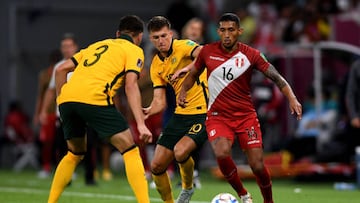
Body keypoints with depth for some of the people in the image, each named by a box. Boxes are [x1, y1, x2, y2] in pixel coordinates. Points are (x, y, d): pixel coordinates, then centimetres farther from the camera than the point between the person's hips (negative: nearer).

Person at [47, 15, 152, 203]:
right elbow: (130, 85, -3)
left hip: (67, 96, 6)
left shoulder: (97, 45, 32)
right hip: (94, 98, -6)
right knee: (130, 151, 0)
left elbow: (61, 69, 24)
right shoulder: (134, 50, 14)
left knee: (75, 153, 27)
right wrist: (141, 124, -9)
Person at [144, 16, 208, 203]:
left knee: (180, 152, -29)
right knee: (156, 166, 2)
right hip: (180, 115, 7)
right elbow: (160, 101, 6)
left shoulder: (183, 47, -11)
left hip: (202, 113, -7)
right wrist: (148, 111, -15)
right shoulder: (156, 65, 9)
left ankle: (187, 188, 3)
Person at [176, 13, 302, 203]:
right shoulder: (208, 51, -1)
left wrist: (292, 98, -22)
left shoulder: (251, 55, -6)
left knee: (257, 165, -8)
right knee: (222, 154, -27)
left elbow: (276, 77, -8)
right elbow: (193, 73, 15)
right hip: (217, 116, 0)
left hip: (246, 116, 0)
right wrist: (183, 91, -3)